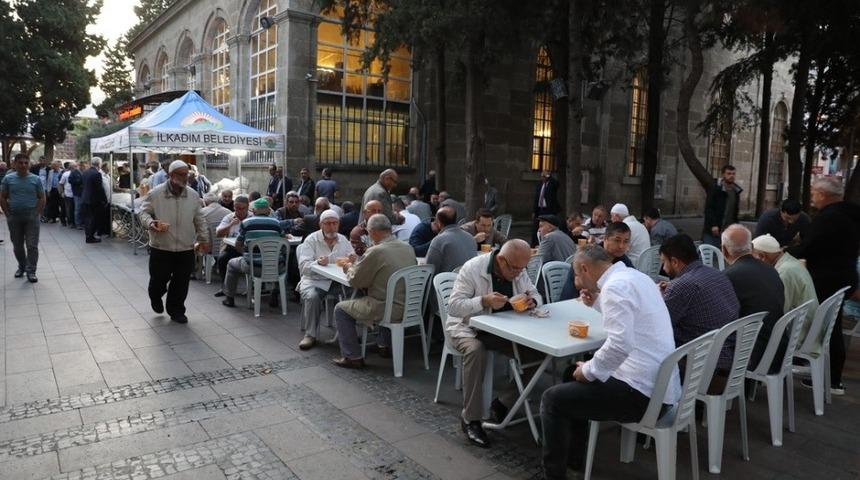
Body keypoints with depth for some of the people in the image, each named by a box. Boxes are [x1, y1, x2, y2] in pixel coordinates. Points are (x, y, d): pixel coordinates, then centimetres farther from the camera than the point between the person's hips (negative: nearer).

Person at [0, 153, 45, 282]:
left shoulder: (36, 179, 0)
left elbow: (42, 198, 3)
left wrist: (37, 214, -5)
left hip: (31, 218, -2)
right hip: (14, 218, 2)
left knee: (32, 245, -5)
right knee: (17, 246, 12)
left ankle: (31, 271, 0)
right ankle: (21, 267, 28)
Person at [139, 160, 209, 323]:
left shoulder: (193, 195, 4)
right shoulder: (155, 194, -7)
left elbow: (199, 220, 11)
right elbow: (144, 212, -1)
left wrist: (203, 238, 12)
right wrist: (150, 223, -22)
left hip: (186, 249, 2)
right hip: (161, 247, -2)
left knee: (181, 283, 6)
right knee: (159, 279, 10)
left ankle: (176, 311, 21)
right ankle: (156, 298, 42)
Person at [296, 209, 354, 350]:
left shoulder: (343, 240, 13)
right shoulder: (311, 240, 0)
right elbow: (303, 266, -10)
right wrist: (317, 263, -32)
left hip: (338, 281, 3)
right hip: (315, 280, -3)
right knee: (312, 296, -34)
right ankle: (310, 335, -16)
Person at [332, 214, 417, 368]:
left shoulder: (375, 252, -19)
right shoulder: (408, 247, 3)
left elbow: (355, 281, -9)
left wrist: (349, 269, 14)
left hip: (388, 309, -7)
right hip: (409, 307, 8)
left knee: (340, 309, 9)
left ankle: (353, 357, 12)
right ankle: (386, 346, 41)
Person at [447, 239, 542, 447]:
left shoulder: (519, 271, -2)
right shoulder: (472, 268, -19)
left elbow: (535, 294, 8)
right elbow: (453, 306, -22)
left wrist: (532, 302, -17)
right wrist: (483, 301, -37)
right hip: (468, 328, -5)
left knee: (536, 350, -16)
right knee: (476, 350, -37)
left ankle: (505, 402, 2)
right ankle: (470, 419, -23)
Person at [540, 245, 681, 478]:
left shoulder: (614, 286, -19)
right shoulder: (634, 275, 12)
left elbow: (620, 344, -29)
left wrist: (588, 371, -15)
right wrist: (597, 302, 13)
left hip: (643, 392, -10)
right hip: (660, 384, 10)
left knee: (552, 399, -5)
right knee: (575, 379, 26)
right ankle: (574, 456, 36)